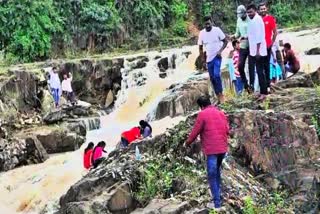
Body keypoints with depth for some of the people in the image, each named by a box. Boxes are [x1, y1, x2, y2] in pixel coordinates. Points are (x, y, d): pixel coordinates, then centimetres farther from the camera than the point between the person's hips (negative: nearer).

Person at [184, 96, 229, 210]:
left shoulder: (202, 114, -6)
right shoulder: (221, 113, 12)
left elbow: (195, 132, -3)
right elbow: (227, 130, 15)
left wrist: (187, 143, 12)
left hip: (212, 149, -7)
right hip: (223, 148, 7)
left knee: (212, 175, 0)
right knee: (217, 171, 23)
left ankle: (216, 203, 0)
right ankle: (217, 195, 29)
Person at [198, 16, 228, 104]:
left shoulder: (217, 30, -10)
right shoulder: (202, 33, -1)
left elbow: (225, 41, -2)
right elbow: (200, 48, 7)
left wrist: (220, 51, -17)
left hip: (217, 57, -4)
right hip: (209, 59, 4)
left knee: (216, 75, -21)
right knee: (212, 78, 7)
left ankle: (221, 94, -7)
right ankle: (218, 96, 18)